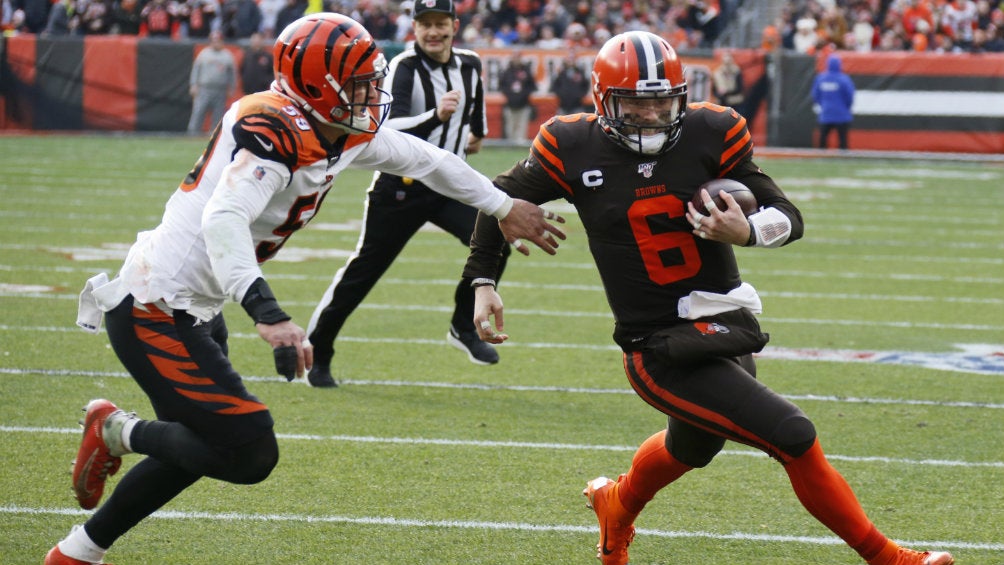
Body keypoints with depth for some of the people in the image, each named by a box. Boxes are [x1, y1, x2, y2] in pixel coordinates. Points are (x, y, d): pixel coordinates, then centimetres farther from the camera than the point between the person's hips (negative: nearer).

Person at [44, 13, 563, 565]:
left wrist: (506, 209, 30)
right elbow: (224, 219, -39)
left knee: (196, 451, 19)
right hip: (156, 309, -10)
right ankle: (118, 431, 4)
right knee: (249, 453, -14)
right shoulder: (273, 131, -24)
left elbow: (423, 159, 21)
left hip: (195, 309, 10)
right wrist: (269, 314, -51)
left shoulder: (347, 133, 4)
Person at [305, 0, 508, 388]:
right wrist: (435, 116, -46)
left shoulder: (469, 65, 2)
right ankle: (317, 353, 15)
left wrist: (478, 130, 37)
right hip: (401, 186, -5)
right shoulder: (405, 68, -17)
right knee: (364, 270, 1)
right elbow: (389, 130, -32)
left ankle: (464, 327, 0)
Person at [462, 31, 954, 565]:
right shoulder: (575, 149, -9)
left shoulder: (710, 134, -5)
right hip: (664, 353, -5)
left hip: (729, 330, 5)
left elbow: (789, 217, -3)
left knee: (691, 447, 30)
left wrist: (747, 232, -24)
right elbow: (502, 199, 9)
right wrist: (482, 282, 7)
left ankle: (616, 504, 62)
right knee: (794, 437, -15)